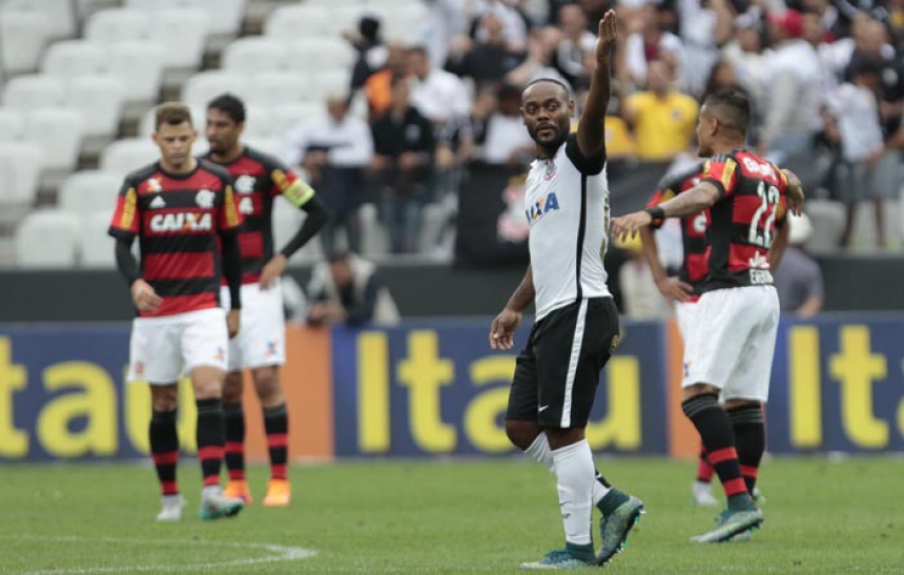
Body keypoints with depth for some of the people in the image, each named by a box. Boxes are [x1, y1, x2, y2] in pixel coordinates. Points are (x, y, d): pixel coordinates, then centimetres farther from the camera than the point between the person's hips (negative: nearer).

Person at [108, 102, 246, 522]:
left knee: (210, 390, -17)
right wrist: (135, 283, -26)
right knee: (162, 404, 5)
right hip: (155, 310, 0)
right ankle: (170, 497, 17)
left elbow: (230, 244, 12)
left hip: (204, 307, 0)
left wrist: (235, 306, 13)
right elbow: (122, 244, -5)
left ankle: (212, 491, -23)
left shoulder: (217, 181, 4)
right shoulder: (138, 185, 0)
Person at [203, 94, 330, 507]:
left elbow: (317, 213, -1)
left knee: (266, 380, -9)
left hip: (257, 288, -3)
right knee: (227, 387, 3)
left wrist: (282, 258, -5)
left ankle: (280, 480, -6)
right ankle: (236, 482, 8)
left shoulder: (264, 168, -5)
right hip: (214, 291, 3)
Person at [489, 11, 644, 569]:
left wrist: (604, 61, -45)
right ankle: (611, 501, 13)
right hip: (550, 314, 10)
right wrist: (516, 307, 27)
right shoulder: (537, 173, 20)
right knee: (522, 426, 9)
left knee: (563, 428, -9)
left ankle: (578, 546, -4)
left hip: (581, 309, -10)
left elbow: (594, 117, -29)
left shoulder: (580, 156, -6)